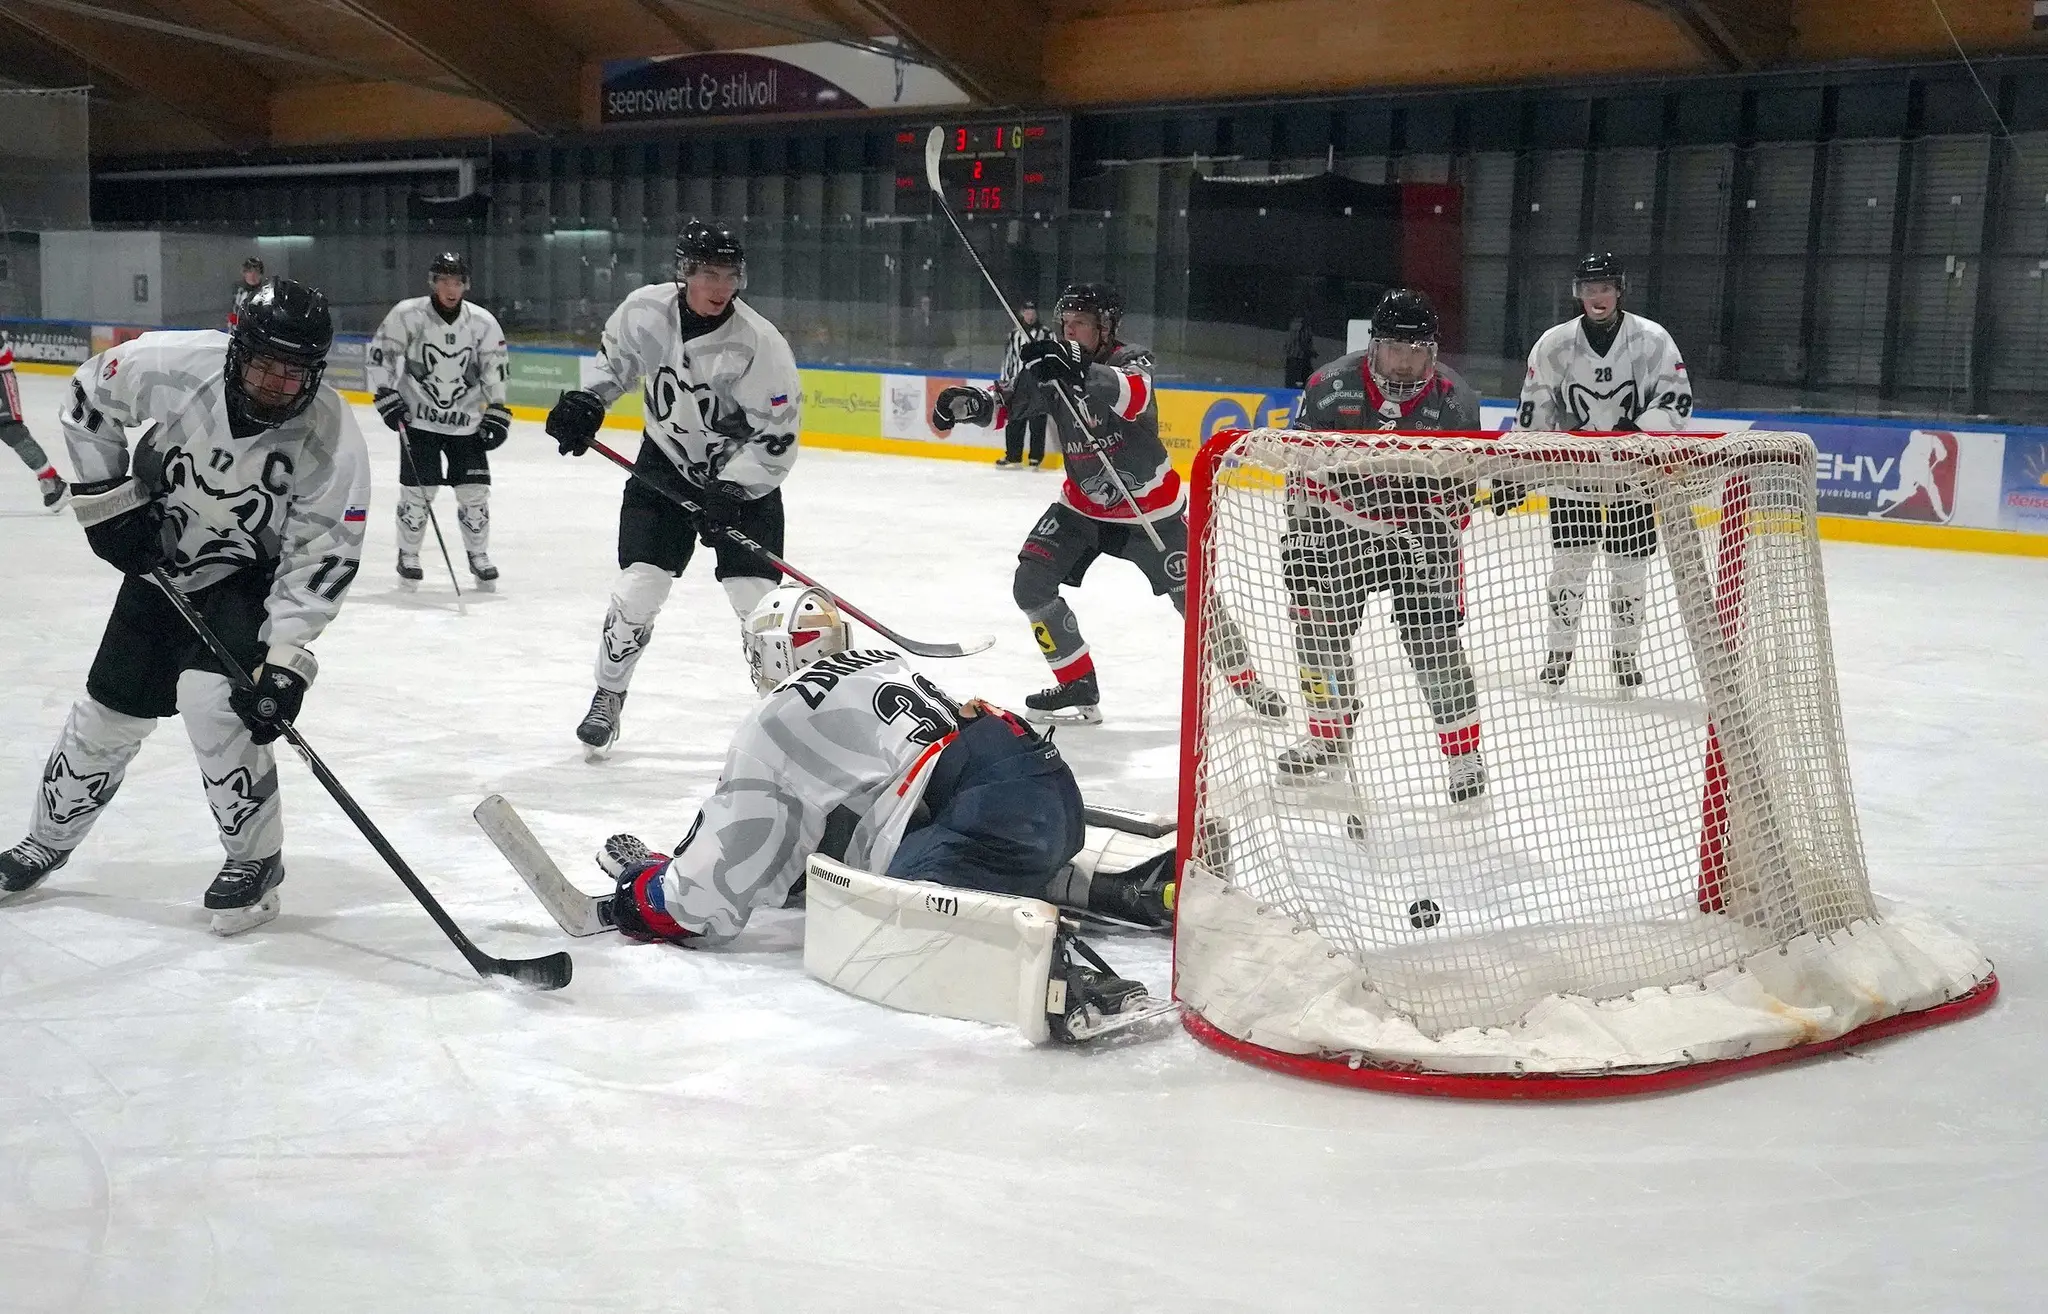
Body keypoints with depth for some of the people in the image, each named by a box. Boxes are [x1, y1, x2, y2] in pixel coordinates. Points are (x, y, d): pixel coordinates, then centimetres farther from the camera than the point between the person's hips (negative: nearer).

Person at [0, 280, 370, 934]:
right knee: (109, 710, 10)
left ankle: (256, 860, -5)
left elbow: (320, 561, -24)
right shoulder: (173, 365, -24)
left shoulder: (333, 443, -28)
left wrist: (286, 659, -31)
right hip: (161, 558, 3)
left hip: (251, 578, -3)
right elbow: (88, 396, -4)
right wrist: (107, 498, -7)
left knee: (211, 697, -25)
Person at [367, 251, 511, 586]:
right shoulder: (407, 315, -12)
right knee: (418, 489, -4)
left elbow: (494, 371, 3)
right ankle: (408, 555, 16)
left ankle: (478, 555, 19)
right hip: (418, 419, -2)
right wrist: (386, 397, -9)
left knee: (474, 489, -1)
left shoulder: (483, 323, -6)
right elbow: (380, 355, -3)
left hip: (467, 421, 2)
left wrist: (496, 414, 0)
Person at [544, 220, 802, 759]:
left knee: (758, 600, -10)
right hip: (665, 463, 3)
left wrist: (730, 492, -28)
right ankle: (608, 697, 17)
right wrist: (587, 400, -6)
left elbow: (776, 438, -21)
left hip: (744, 475, -2)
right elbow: (616, 358, 9)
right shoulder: (645, 309, -14)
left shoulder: (760, 344, -25)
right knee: (638, 587, -5)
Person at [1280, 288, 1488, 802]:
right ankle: (1328, 735, 25)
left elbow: (1459, 484, -8)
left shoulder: (1455, 400, -16)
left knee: (1434, 643, -10)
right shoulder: (1331, 386, -15)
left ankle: (1465, 756, 1)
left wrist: (1438, 537, -17)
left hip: (1421, 533, -2)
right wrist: (1301, 527, -4)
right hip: (1345, 526, 2)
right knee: (1319, 626, 3)